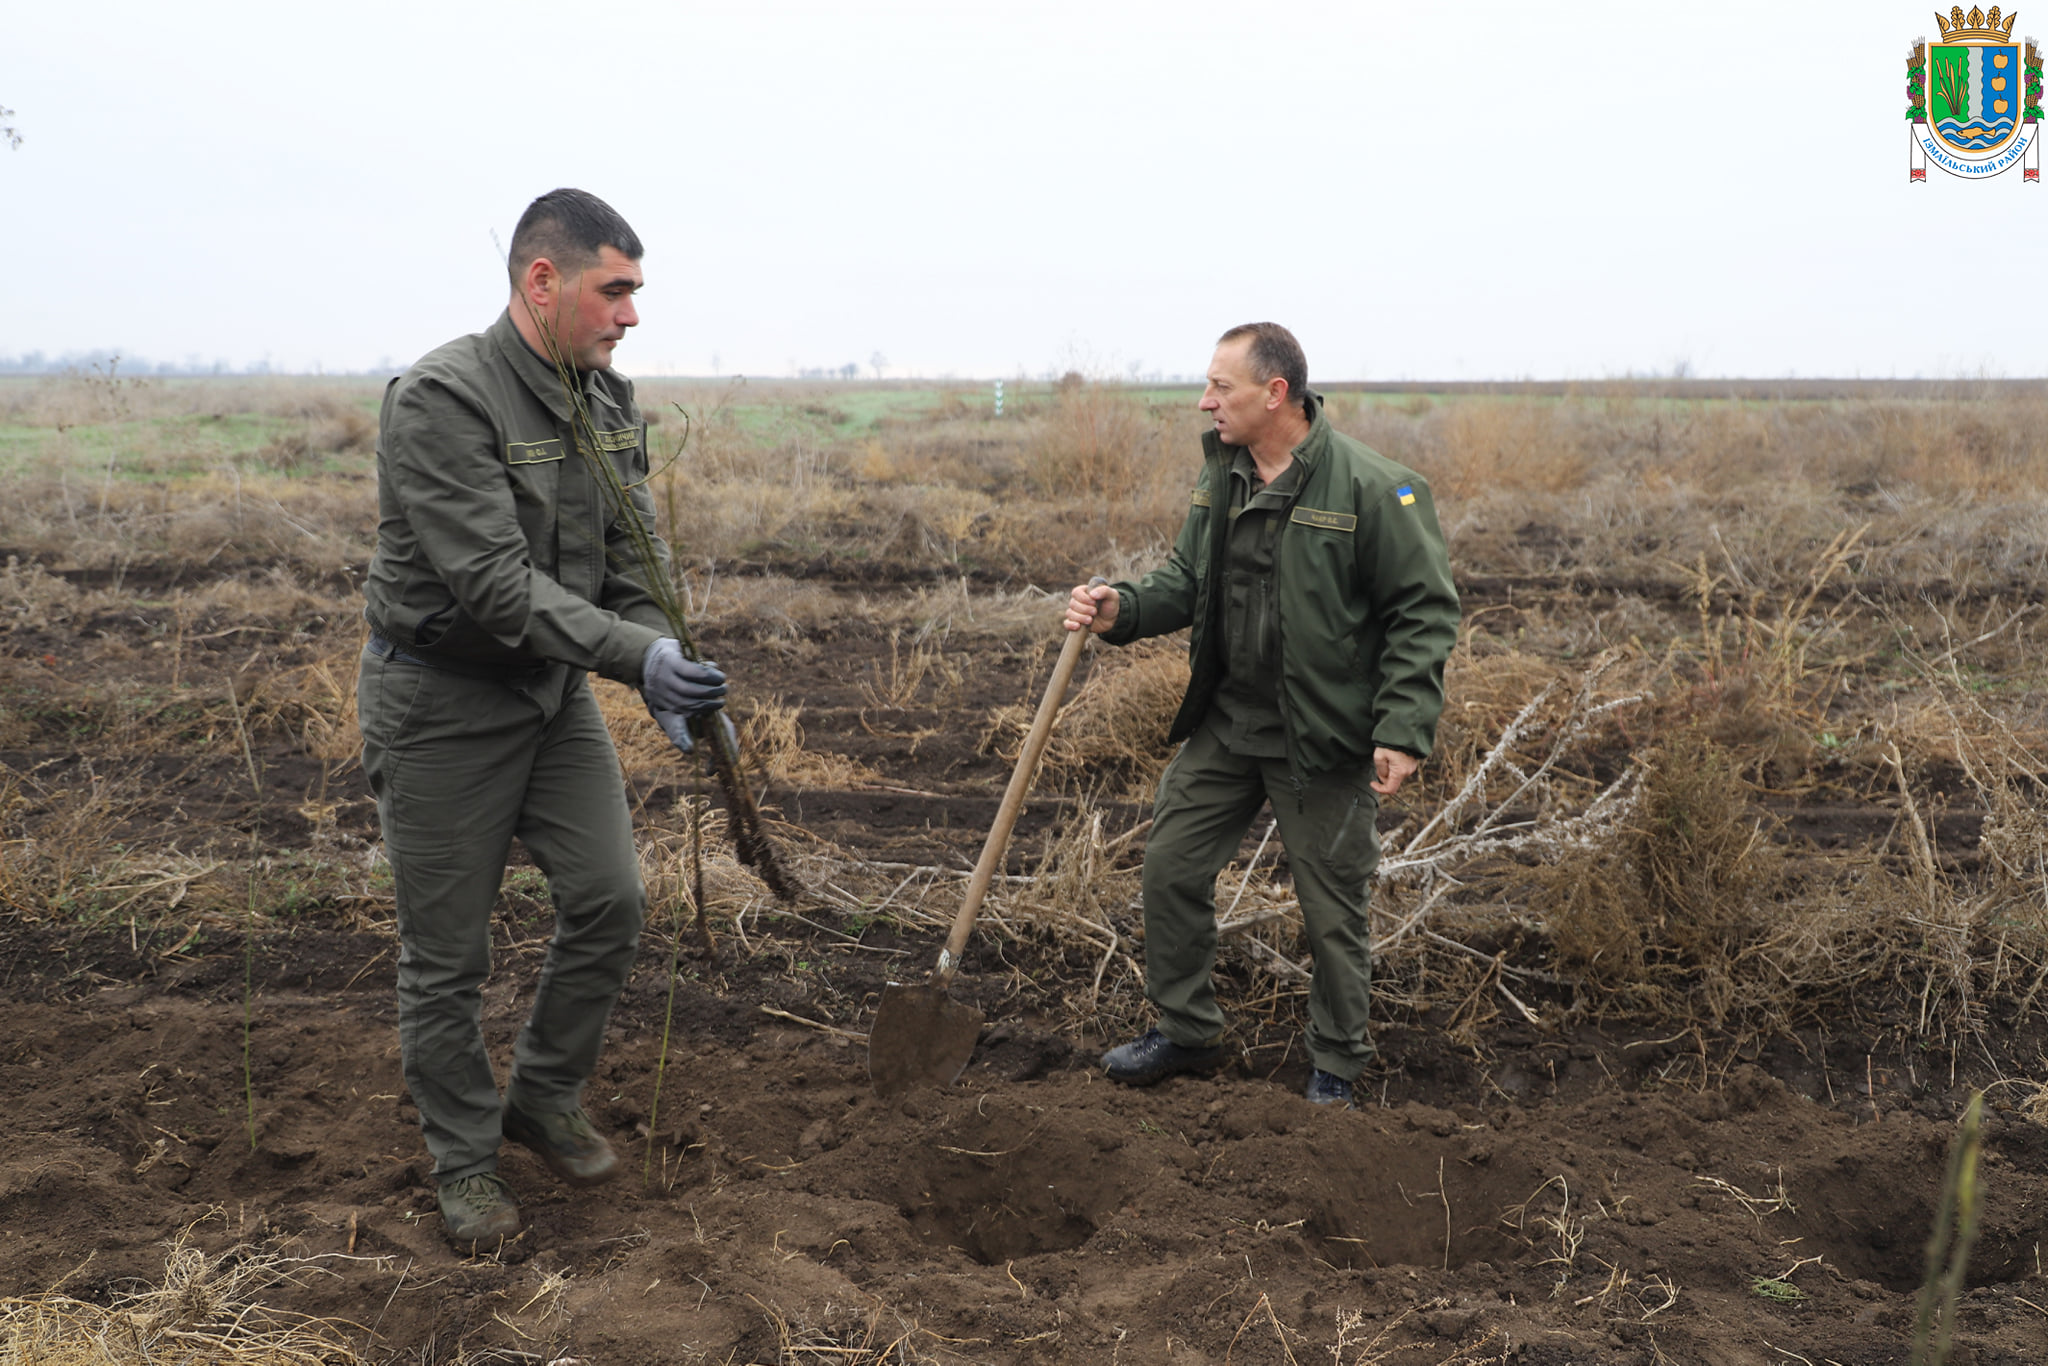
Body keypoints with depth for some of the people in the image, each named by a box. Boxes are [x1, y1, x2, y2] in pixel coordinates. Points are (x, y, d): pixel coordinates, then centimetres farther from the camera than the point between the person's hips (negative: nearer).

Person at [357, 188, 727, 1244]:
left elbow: (635, 559, 2)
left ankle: (545, 1097, 26)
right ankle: (465, 1158, 24)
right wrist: (636, 657, -33)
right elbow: (495, 582, -28)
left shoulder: (610, 402, 2)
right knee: (447, 953, 5)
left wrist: (664, 672, -15)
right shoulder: (441, 400, -22)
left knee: (610, 900, 3)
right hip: (442, 701, -6)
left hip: (555, 689, 7)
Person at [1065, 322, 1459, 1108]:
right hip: (1225, 722, 6)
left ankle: (1335, 1066, 29)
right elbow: (1186, 583, 12)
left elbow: (1424, 611, -13)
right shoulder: (1220, 476, 4)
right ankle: (1186, 1033, 30)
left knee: (1332, 911, 7)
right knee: (1171, 868, 10)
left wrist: (1403, 730, -19)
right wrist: (1122, 610, -9)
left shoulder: (1371, 488, -17)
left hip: (1323, 740, -6)